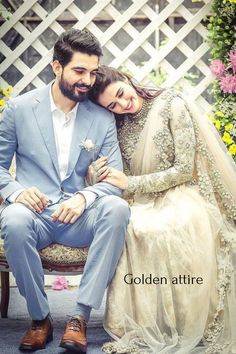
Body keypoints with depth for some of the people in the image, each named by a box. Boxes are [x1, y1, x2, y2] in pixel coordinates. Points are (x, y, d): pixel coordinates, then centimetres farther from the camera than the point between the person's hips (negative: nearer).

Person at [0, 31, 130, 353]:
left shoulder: (103, 119, 5)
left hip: (79, 217, 2)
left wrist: (84, 197, -21)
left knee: (117, 208, -31)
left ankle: (81, 316, -27)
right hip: (34, 213, -1)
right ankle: (40, 318, -15)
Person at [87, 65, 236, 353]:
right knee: (134, 229, -33)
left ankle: (188, 326, -23)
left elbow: (185, 169, -9)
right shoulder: (119, 124, 11)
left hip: (179, 193, -3)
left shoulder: (172, 105, -4)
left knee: (166, 229, -38)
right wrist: (97, 172, -13)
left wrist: (130, 183, -13)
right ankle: (143, 325, -23)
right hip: (142, 202, 4)